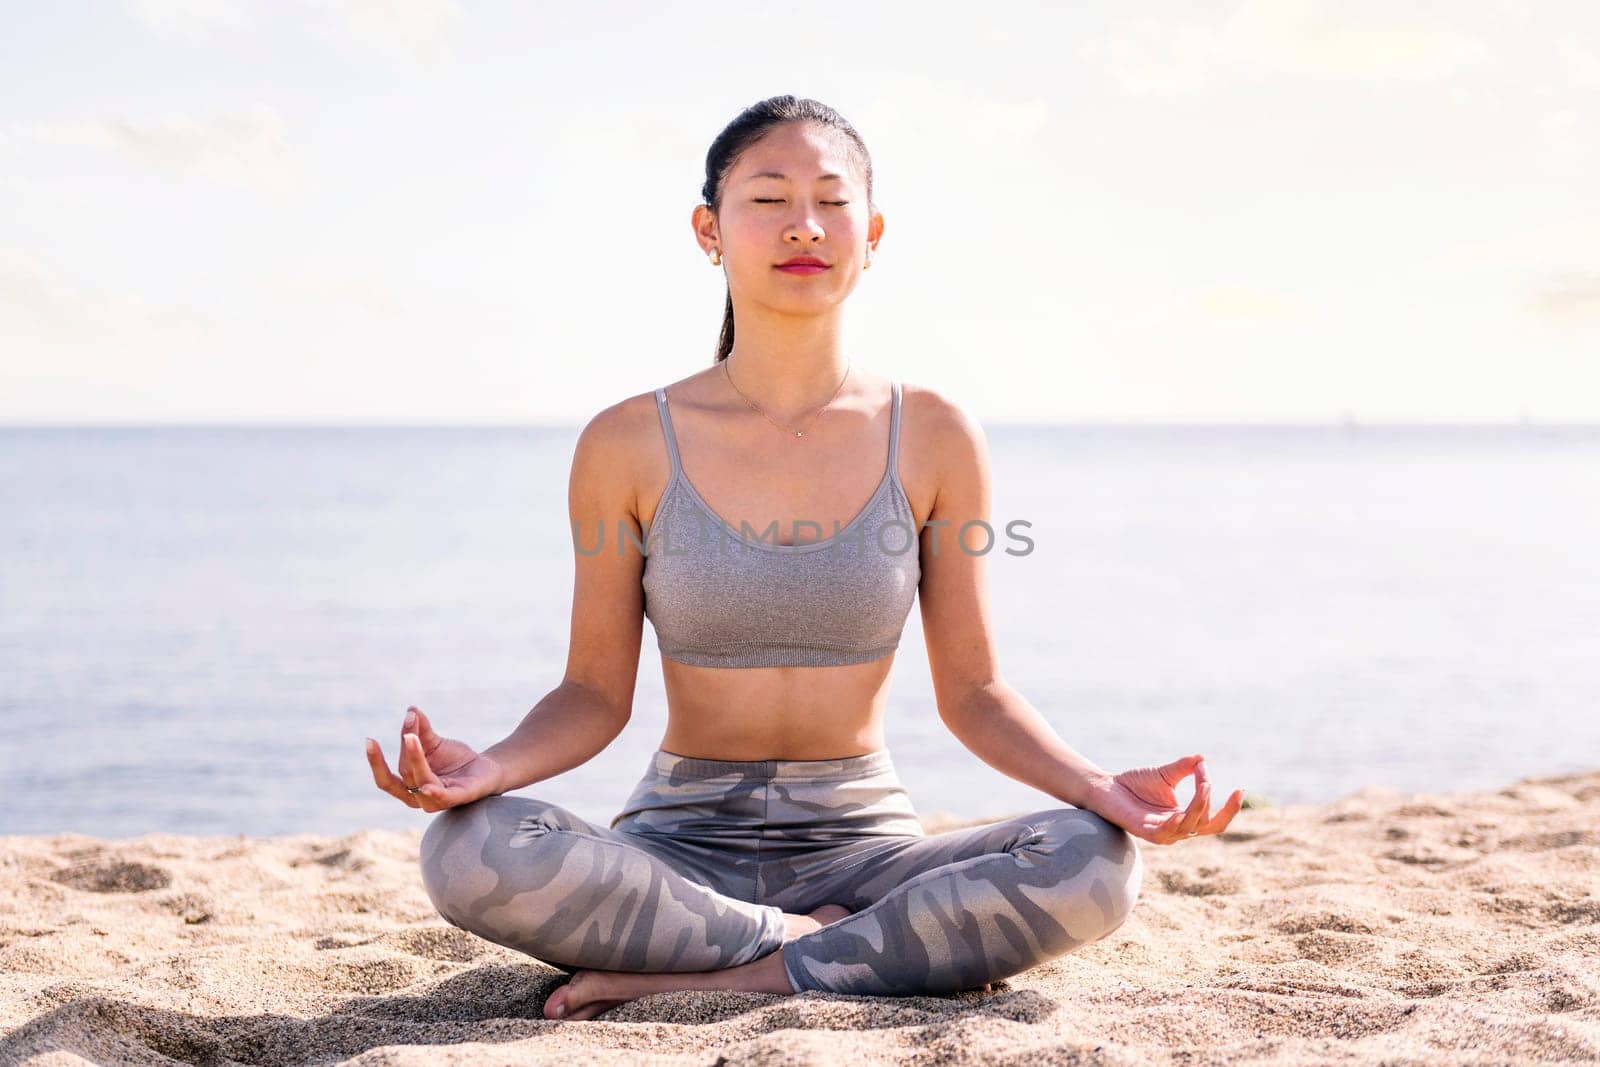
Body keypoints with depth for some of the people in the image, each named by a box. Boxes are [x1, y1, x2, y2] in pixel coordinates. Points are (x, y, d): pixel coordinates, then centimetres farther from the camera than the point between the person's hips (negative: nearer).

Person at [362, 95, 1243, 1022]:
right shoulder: (629, 446, -3)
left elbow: (972, 691, 3)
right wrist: (488, 767, -21)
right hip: (682, 845, -1)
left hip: (862, 844, 1)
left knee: (1097, 863, -28)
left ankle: (705, 981, -20)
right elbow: (597, 694, 0)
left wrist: (1103, 788, -15)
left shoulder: (933, 439, -1)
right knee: (469, 849, -32)